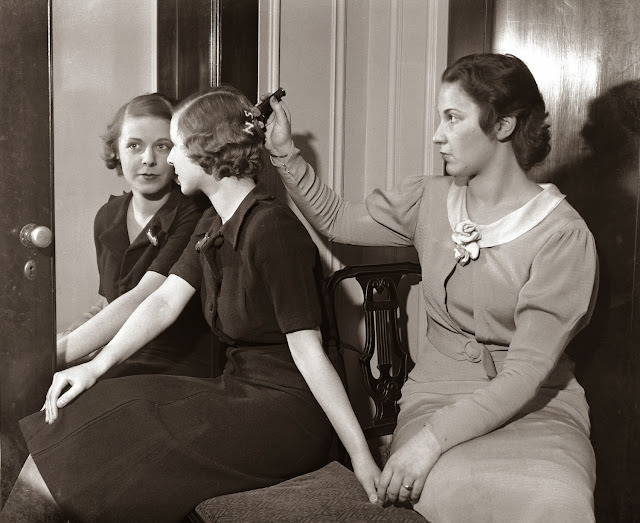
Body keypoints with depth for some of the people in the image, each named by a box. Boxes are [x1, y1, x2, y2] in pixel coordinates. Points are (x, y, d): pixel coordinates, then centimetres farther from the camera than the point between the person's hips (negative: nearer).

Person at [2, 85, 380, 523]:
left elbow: (307, 350, -21)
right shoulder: (213, 226, 12)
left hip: (284, 413, -8)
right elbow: (165, 301, 3)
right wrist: (96, 366, -9)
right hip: (238, 390, 9)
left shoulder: (273, 229, -18)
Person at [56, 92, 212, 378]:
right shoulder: (107, 217, 10)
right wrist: (58, 341, 2)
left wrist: (56, 354, -28)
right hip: (119, 366, 6)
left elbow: (141, 301, -23)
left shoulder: (192, 216, -13)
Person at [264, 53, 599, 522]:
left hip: (536, 405, -2)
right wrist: (285, 153, 11)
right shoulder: (430, 200, 5)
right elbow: (338, 221, 21)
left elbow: (527, 371, -17)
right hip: (438, 391, 3)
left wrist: (432, 439, -27)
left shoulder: (563, 236, -12)